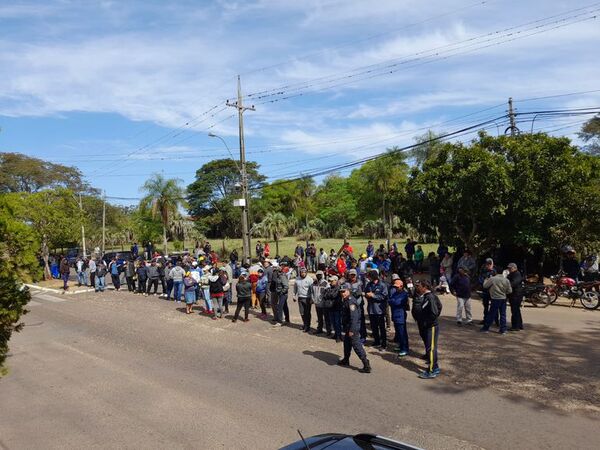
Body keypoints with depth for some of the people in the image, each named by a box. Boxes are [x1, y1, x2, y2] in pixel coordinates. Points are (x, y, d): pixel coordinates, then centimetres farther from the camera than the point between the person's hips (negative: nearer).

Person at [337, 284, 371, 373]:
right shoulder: (345, 300, 10)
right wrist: (346, 328, 22)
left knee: (357, 346, -8)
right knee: (347, 343, 22)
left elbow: (354, 317, -26)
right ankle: (345, 361, 39)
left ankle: (366, 366, -6)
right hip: (348, 327, 10)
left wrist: (351, 330, -26)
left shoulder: (350, 301, -22)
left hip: (353, 328, -10)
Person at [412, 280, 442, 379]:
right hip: (425, 327, 9)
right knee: (429, 347, 15)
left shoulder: (430, 297, -19)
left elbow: (434, 313, -24)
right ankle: (435, 368, 26)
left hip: (431, 327, -9)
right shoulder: (423, 297, 8)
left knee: (431, 348, -3)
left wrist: (426, 323, -17)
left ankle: (432, 371, 3)